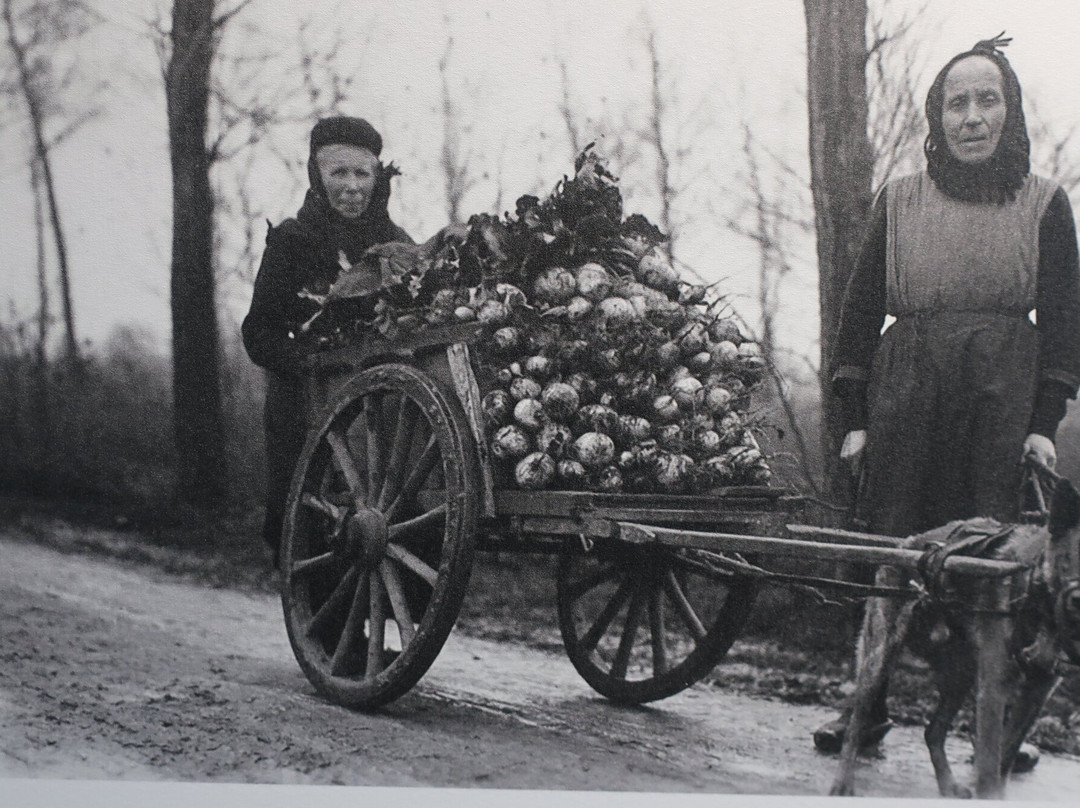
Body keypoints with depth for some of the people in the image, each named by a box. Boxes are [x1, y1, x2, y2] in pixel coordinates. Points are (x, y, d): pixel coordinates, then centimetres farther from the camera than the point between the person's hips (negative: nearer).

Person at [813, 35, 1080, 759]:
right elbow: (860, 310, 11)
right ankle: (869, 705, 11)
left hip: (1003, 399, -1)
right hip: (905, 397, 1)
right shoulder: (899, 203, 12)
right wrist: (856, 417, 6)